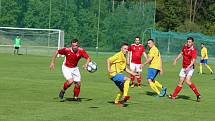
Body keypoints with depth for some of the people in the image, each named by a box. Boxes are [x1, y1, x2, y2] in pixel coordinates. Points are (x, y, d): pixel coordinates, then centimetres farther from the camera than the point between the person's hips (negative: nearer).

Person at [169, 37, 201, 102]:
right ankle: (174, 96, 20)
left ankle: (198, 95, -18)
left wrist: (189, 66, -41)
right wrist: (176, 59, 12)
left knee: (188, 81, -24)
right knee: (180, 82, 12)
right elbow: (181, 53, 22)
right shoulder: (185, 46, 4)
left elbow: (193, 60, -27)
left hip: (190, 67, -7)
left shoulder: (193, 50, -17)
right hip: (184, 67, 7)